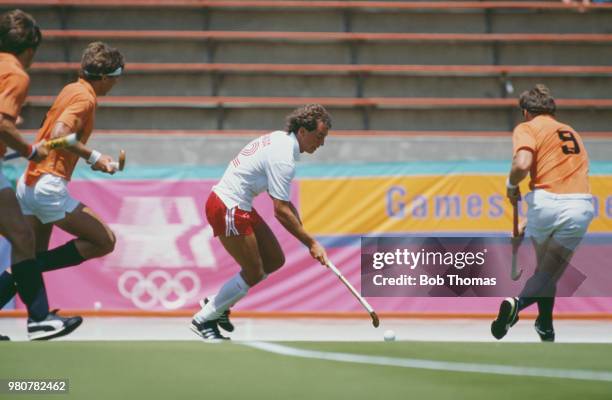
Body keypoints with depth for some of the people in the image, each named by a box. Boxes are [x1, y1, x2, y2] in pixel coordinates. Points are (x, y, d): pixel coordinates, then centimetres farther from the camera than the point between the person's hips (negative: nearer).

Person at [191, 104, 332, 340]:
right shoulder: (283, 157, -23)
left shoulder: (280, 139, 8)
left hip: (238, 205, 10)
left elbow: (282, 201, 17)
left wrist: (302, 231, 10)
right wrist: (311, 243, -17)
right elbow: (281, 211, -23)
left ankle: (219, 305, 21)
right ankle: (203, 320, 10)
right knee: (253, 274, -2)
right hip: (228, 209, -10)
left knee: (275, 261, 12)